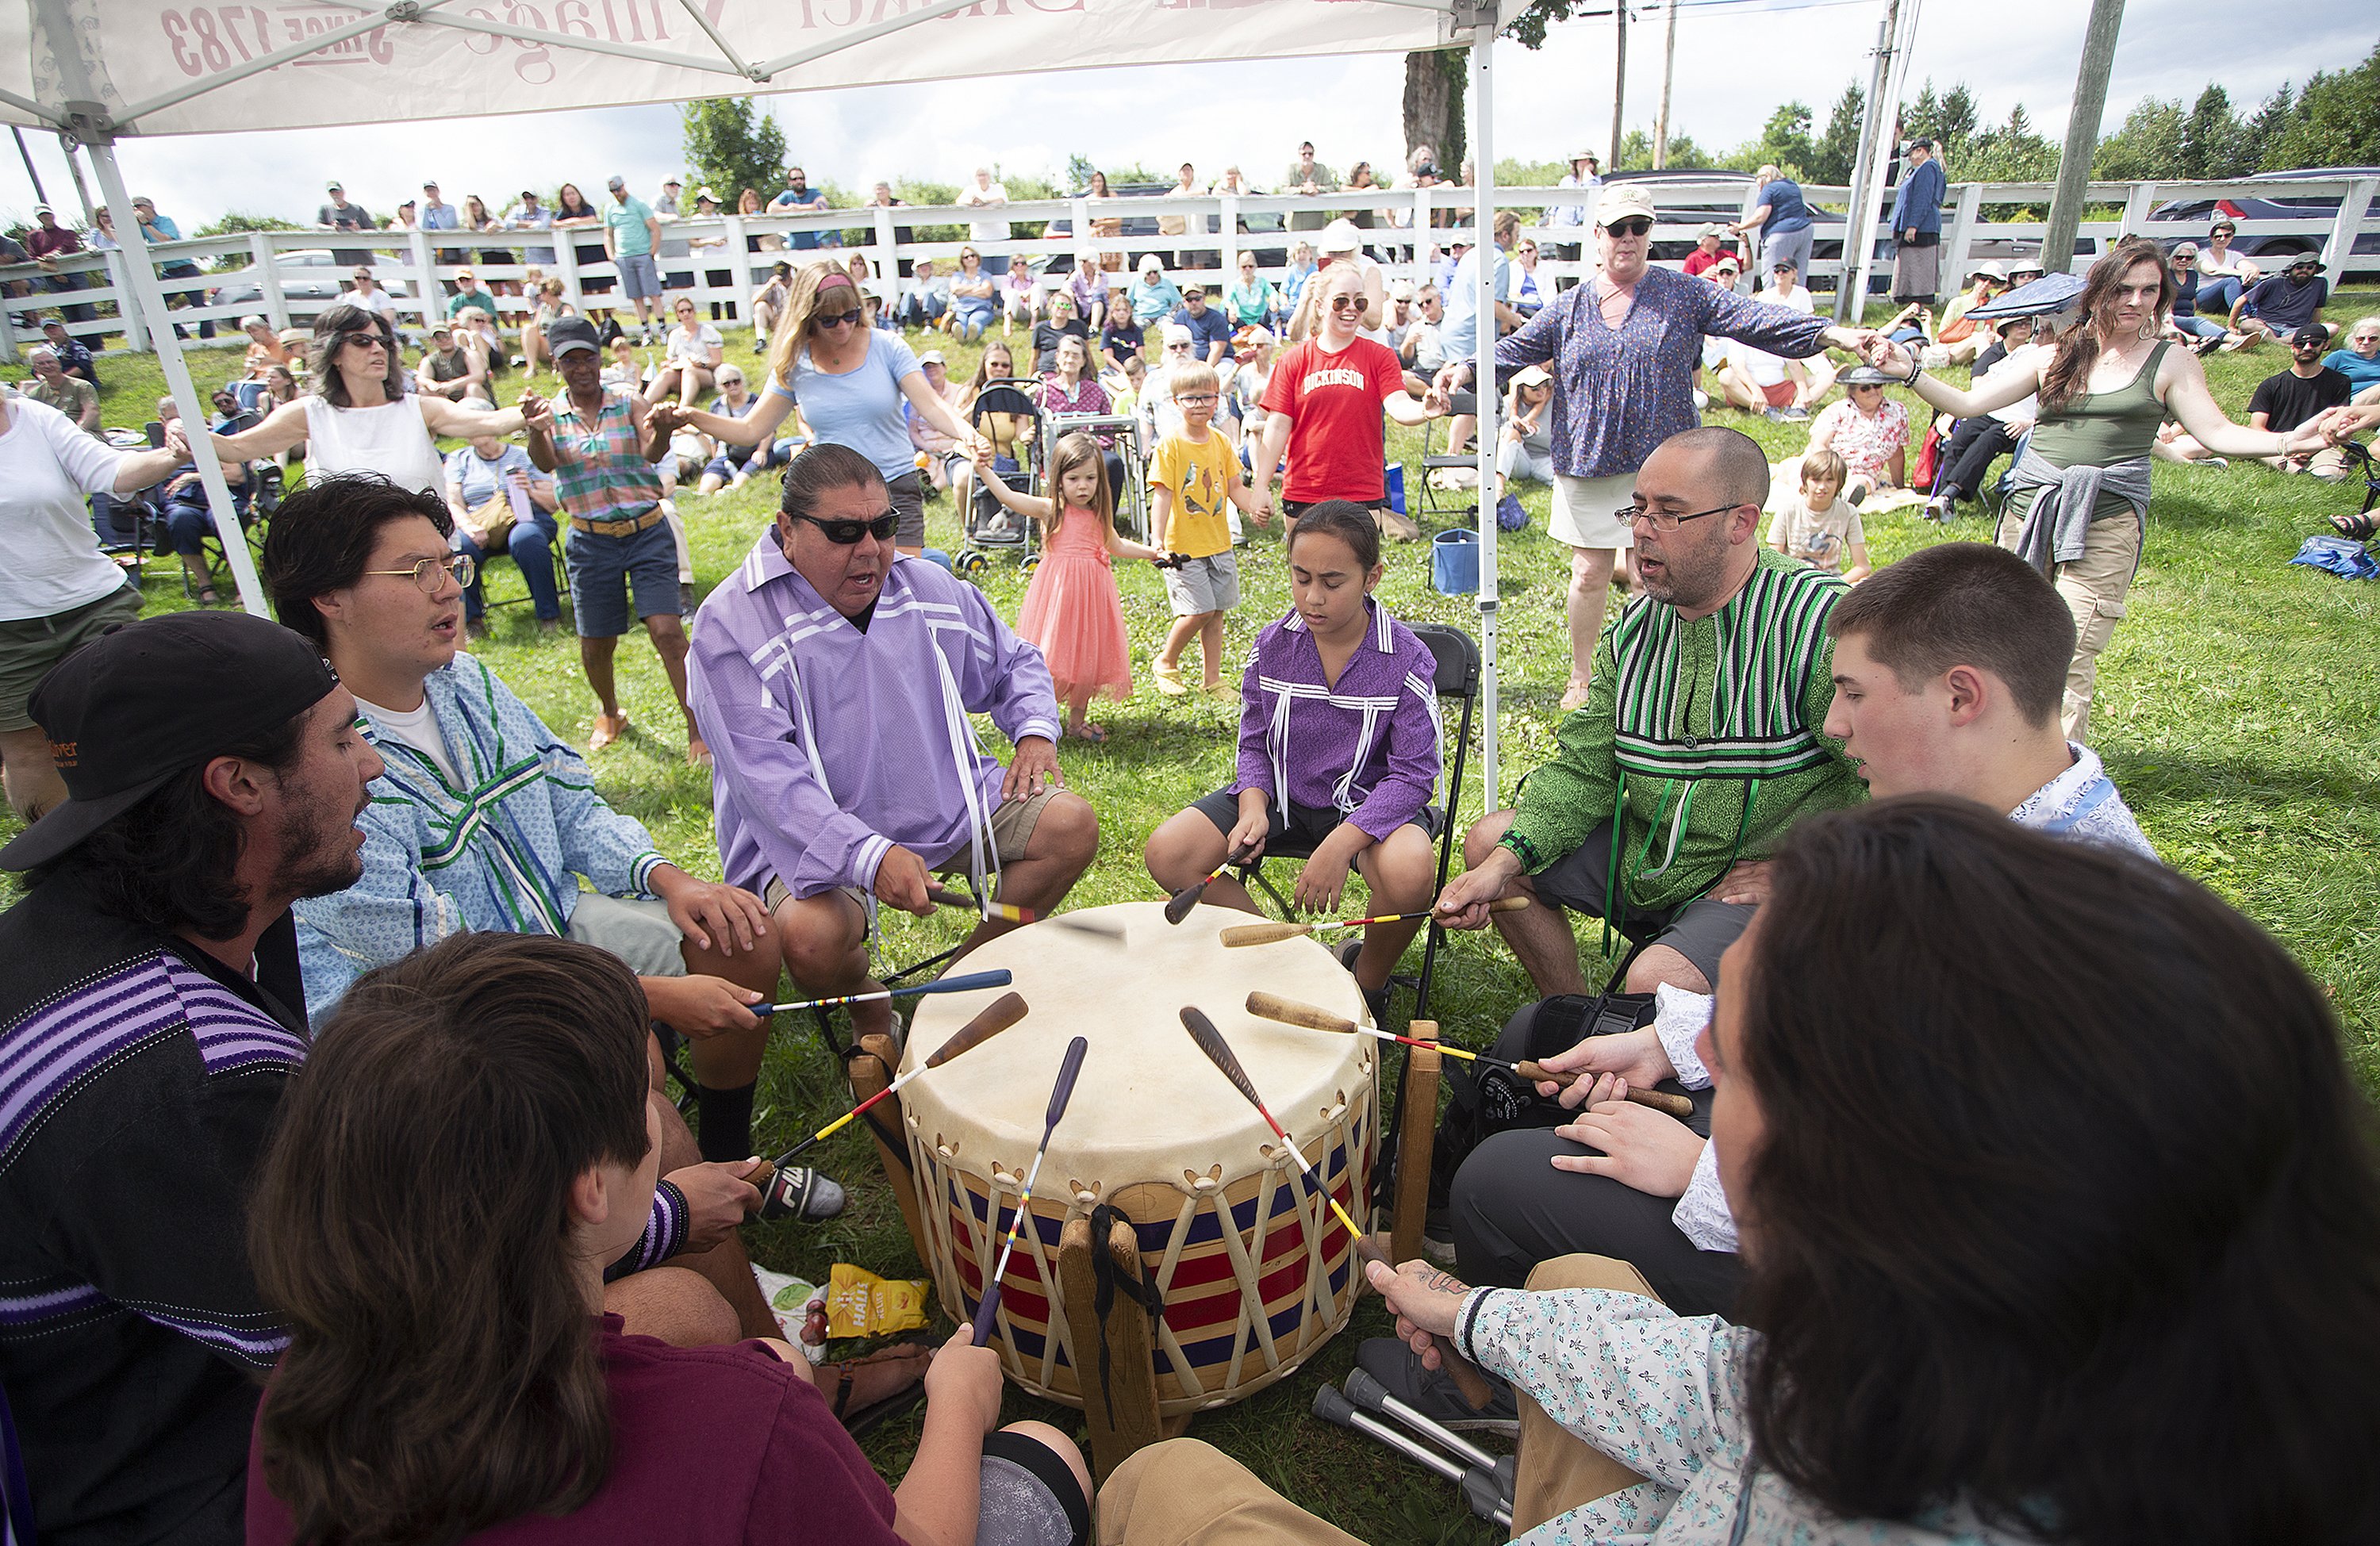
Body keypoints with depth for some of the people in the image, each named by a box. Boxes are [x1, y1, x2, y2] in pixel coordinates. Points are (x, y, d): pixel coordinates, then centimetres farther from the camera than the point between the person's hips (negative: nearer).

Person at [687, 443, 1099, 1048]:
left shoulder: (930, 589, 5)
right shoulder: (730, 626, -12)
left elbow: (1013, 662, 21)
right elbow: (766, 776, -23)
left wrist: (1035, 731, -1)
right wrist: (870, 856, -35)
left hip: (949, 806, 5)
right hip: (813, 837, -5)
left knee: (1073, 824, -11)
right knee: (810, 936, -34)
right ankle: (866, 1009, 5)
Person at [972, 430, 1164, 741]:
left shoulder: (1099, 515, 8)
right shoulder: (1050, 509, -6)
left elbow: (1116, 545, 25)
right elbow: (1008, 496, -16)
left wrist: (1153, 552, 22)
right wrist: (982, 467, -25)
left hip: (1092, 590, 5)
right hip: (1059, 589, -5)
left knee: (1087, 656, 11)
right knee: (1052, 655, -4)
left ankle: (1077, 720, 25)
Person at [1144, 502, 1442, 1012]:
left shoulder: (1407, 660, -15)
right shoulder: (1273, 646, -4)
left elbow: (1413, 774, -16)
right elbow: (1254, 743, 7)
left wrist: (1339, 845, -29)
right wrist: (1253, 806, -16)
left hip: (1367, 802, -3)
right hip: (1281, 793, 4)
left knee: (1408, 874, -38)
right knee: (1168, 854, -15)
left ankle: (1369, 985, -2)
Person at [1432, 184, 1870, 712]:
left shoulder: (1683, 293, 2)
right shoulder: (1568, 308, 7)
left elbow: (1751, 317, -5)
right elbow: (1515, 348, 5)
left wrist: (1827, 333, -17)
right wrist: (1465, 368, -13)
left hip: (1663, 464, -1)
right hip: (1588, 465, 1)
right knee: (1589, 575, 6)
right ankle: (1581, 675, 24)